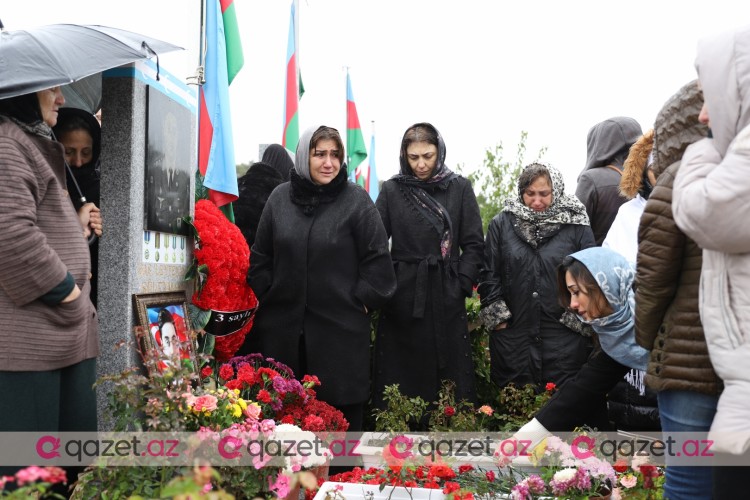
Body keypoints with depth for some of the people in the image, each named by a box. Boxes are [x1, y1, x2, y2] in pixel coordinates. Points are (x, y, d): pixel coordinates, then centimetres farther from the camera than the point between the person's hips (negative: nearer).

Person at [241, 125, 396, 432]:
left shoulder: (356, 200, -3)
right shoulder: (280, 198, 6)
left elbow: (377, 259, -2)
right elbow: (260, 257, 14)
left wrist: (361, 301, -4)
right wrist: (267, 297, 9)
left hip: (341, 328, -3)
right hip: (283, 328, 3)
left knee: (342, 408, 4)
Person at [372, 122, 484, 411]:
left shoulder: (460, 188, 4)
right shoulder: (392, 190, 4)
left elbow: (473, 244, 4)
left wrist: (462, 284, -6)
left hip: (447, 295, 0)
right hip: (402, 294, 0)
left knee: (449, 372, 4)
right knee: (401, 373, 4)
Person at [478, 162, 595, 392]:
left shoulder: (576, 226, 0)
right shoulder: (501, 224, 4)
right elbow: (489, 275, 5)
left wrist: (578, 318, -3)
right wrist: (497, 317, 0)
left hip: (564, 338, -1)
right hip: (512, 337, 2)